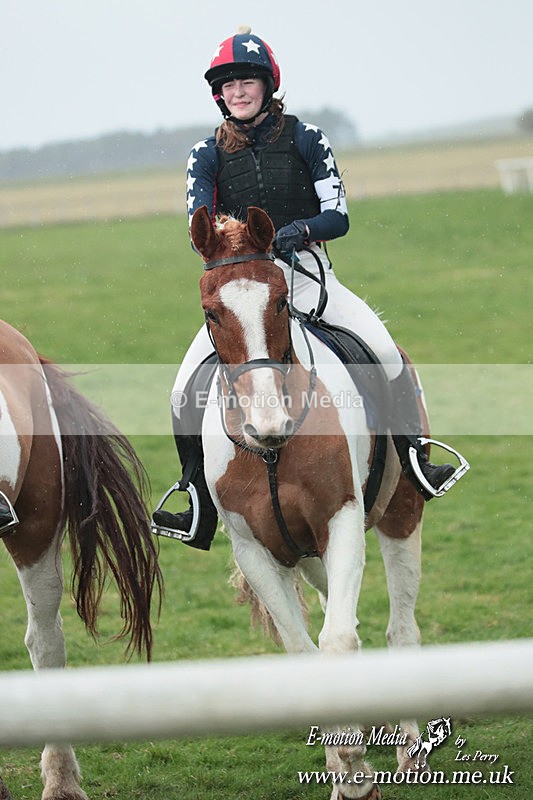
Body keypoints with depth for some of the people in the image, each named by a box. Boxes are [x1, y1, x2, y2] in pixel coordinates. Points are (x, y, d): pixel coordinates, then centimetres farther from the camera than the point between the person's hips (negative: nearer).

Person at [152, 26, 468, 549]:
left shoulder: (304, 139, 1)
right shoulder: (208, 155, 5)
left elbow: (337, 216, -1)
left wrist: (300, 230, -22)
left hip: (306, 275, -1)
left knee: (385, 352, -24)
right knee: (187, 389, -12)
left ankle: (416, 464, -12)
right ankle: (200, 512, 0)